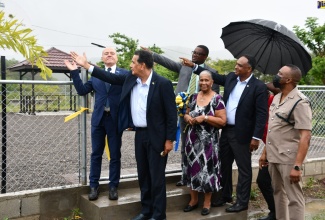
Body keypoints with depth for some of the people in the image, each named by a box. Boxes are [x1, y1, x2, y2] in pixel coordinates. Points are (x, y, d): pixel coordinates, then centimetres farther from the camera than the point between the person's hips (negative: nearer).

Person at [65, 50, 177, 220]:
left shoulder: (163, 84, -15)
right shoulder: (131, 78, 3)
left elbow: (171, 113, -14)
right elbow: (111, 78, 12)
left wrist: (169, 140, -14)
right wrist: (86, 65, 9)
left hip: (156, 136, -7)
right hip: (139, 134, 7)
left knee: (156, 176, 2)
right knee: (143, 175, 15)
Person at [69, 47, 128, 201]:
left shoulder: (124, 74, 0)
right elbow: (82, 90, 5)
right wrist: (74, 72, 0)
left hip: (115, 119, -2)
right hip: (98, 119, 3)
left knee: (115, 155, 7)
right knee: (96, 154, 10)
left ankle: (113, 187, 18)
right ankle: (94, 186, 20)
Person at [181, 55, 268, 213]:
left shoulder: (259, 87, -14)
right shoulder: (231, 78, 5)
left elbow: (261, 114, -15)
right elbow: (215, 76, 20)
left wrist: (256, 137, -18)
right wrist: (193, 66, 14)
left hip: (241, 134, -7)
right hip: (226, 130, 7)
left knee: (243, 168, 6)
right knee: (224, 165, 17)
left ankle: (242, 202, 18)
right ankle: (225, 196, 33)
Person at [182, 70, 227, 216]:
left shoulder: (217, 99, -8)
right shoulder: (193, 97, 8)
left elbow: (223, 121, -12)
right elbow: (186, 114, 17)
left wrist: (205, 118, -20)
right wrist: (188, 118, -5)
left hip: (208, 141, -5)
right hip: (192, 139, 5)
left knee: (207, 169, 3)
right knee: (193, 167, 11)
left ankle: (207, 202, 19)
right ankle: (194, 199, 26)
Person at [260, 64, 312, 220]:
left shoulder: (300, 102, -15)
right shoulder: (276, 98, 10)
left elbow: (305, 137, -20)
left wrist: (297, 166, -24)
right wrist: (265, 152, 14)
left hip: (288, 158, -8)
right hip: (273, 157, 8)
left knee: (294, 198, 0)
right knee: (278, 192, 19)